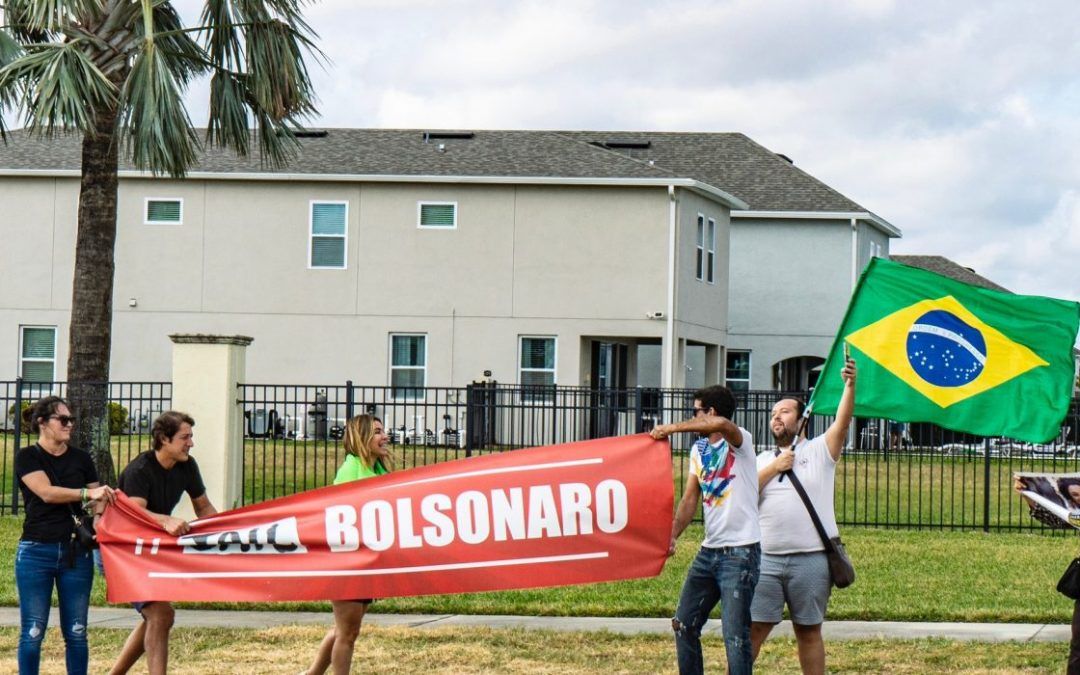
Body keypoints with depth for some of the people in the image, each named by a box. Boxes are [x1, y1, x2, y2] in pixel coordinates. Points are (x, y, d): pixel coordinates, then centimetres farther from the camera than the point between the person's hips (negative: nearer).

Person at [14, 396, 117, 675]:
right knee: (32, 632, -1)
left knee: (76, 632, 5)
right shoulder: (27, 457, -1)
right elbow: (46, 492, -16)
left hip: (75, 552, 3)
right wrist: (87, 493, -26)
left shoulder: (81, 459, 10)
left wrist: (105, 498, -12)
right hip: (36, 552, -3)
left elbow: (97, 503, 11)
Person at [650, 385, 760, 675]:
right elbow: (689, 500, 9)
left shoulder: (739, 441, -9)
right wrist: (671, 536, -6)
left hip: (740, 552, -8)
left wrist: (672, 428, -27)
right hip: (709, 550, 8)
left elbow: (722, 424, -34)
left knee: (735, 635, -9)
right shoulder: (699, 450, 13)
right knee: (684, 624, 12)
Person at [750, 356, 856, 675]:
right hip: (766, 559, 2)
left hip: (811, 559, -2)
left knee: (809, 632, 7)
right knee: (752, 628, 0)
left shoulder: (820, 450, 6)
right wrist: (774, 468, -3)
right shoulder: (762, 460, 17)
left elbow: (842, 421, -11)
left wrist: (850, 384, -25)